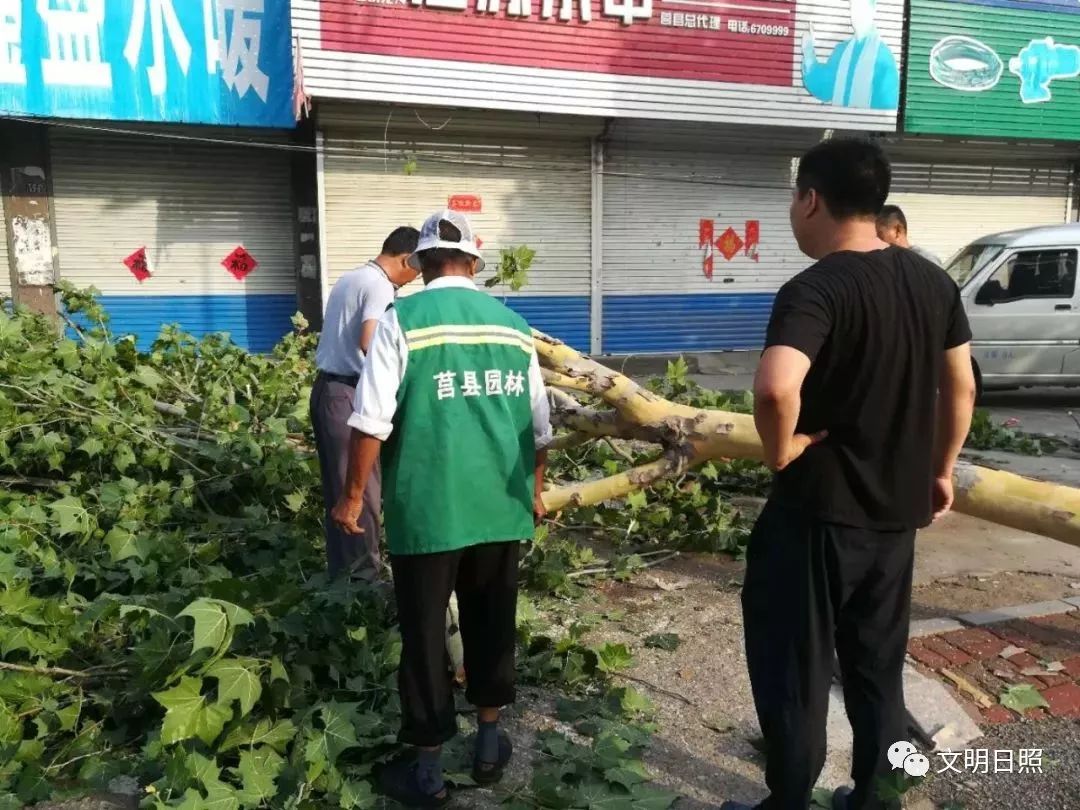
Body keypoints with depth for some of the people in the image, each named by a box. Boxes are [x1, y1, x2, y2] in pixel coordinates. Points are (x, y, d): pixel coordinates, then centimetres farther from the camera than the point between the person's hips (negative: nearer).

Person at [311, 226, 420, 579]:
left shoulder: (349, 279, 17)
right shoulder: (380, 286, -13)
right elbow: (368, 343, -26)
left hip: (327, 387, 10)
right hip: (349, 394, -10)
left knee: (338, 487, 15)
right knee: (361, 489, -1)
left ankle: (340, 570, 25)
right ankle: (362, 574, 7)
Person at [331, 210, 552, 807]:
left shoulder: (401, 321, -8)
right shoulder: (514, 326, 4)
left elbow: (372, 422, -13)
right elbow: (540, 427, 9)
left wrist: (354, 495, 0)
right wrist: (533, 489, 23)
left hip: (427, 509, -3)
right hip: (501, 507, 4)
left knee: (424, 635, 11)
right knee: (491, 625, 19)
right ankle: (489, 745, 35)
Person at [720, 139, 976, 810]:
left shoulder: (815, 289, -20)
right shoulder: (934, 281, 4)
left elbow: (776, 387, -39)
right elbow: (961, 389, 11)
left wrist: (782, 450, -20)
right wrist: (940, 471, 20)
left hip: (820, 511, -7)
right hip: (897, 509, 8)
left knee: (793, 670, 10)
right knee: (878, 667, 21)